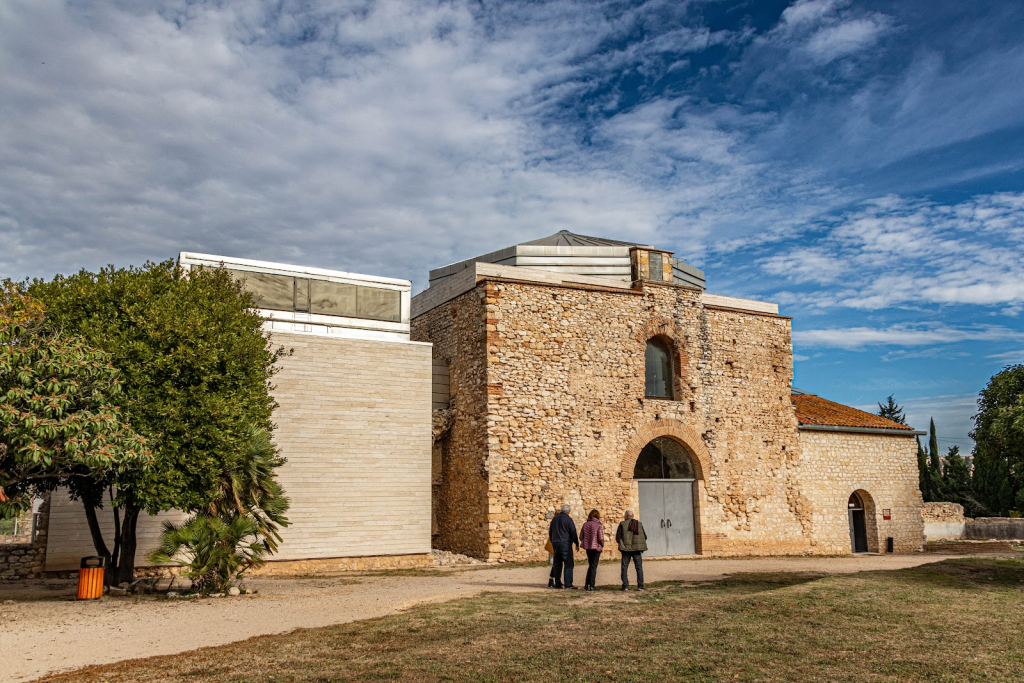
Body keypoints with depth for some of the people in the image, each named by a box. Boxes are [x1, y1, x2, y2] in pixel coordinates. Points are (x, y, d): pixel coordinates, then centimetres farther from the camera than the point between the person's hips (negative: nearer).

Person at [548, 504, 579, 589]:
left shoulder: (554, 519, 13)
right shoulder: (568, 519, -7)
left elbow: (550, 532, 20)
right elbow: (573, 533, -8)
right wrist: (577, 544, 1)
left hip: (555, 544, 6)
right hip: (565, 544, -6)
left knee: (557, 564, 11)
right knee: (568, 564, -5)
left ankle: (558, 583, 12)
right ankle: (568, 584, -11)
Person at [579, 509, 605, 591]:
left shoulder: (585, 524, 3)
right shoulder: (598, 525, -12)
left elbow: (581, 537, 5)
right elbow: (601, 538, -16)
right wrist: (602, 545, 2)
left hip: (588, 547, 5)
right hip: (596, 547, -5)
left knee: (591, 565, 19)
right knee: (594, 566, 4)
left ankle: (586, 584, 17)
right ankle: (591, 586, 5)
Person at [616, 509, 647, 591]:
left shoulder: (622, 524, -2)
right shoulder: (639, 524, 6)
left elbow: (617, 538, -4)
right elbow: (645, 537, 7)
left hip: (626, 548, -2)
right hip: (637, 549, 2)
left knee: (625, 567, 6)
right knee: (639, 567, 7)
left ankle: (625, 586, 3)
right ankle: (640, 586, 2)